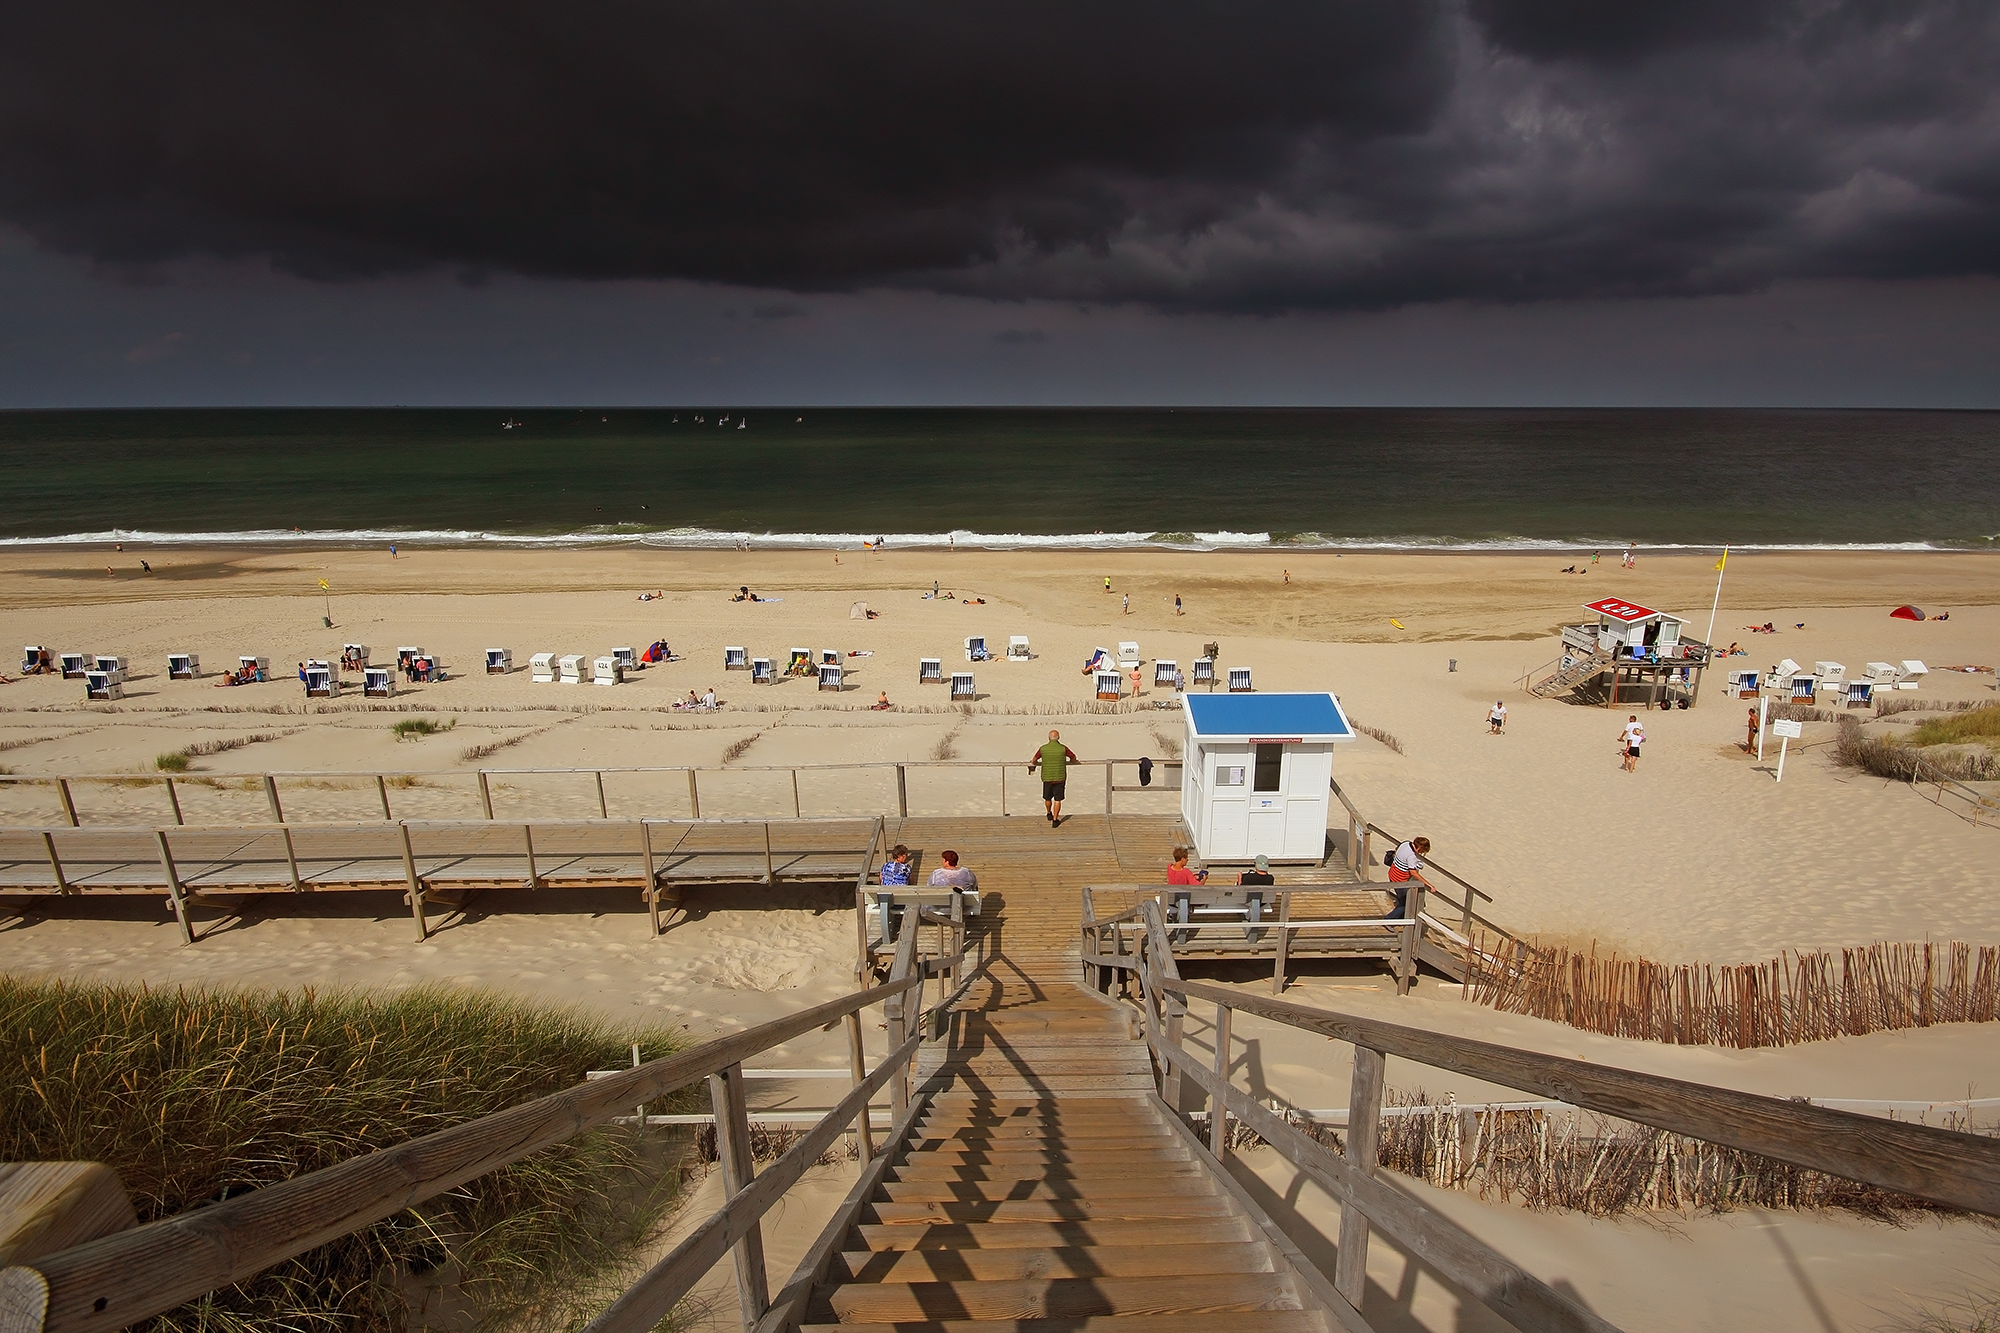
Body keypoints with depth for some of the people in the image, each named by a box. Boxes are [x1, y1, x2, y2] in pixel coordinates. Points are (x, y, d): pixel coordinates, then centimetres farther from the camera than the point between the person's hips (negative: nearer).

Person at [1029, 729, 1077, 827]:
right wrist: (1067, 762, 29)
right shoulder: (1063, 748, -9)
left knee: (1047, 798, 20)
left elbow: (1034, 761, 6)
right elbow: (1074, 758, 7)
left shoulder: (1043, 749, -6)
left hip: (1047, 778, 1)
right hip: (1060, 778, -1)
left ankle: (1049, 814, 40)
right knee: (1057, 800, 6)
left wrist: (1033, 763, 30)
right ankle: (1055, 820, 5)